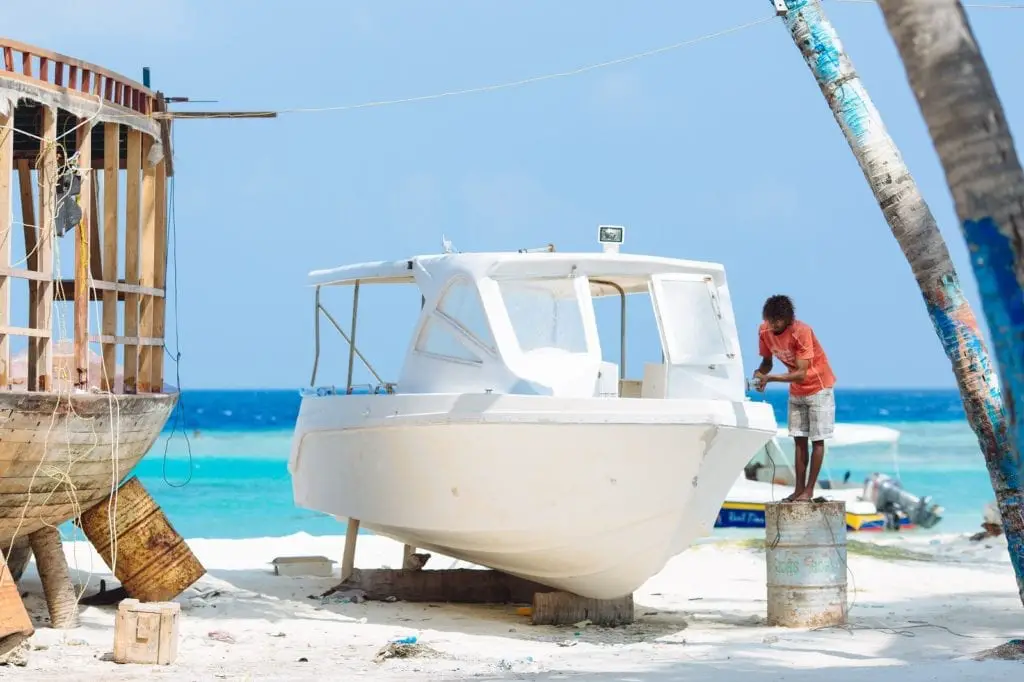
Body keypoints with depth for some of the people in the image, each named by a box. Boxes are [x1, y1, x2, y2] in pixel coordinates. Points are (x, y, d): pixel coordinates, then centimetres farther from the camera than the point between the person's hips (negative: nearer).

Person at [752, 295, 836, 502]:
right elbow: (767, 362, 1)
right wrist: (759, 374, -22)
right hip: (796, 390, 6)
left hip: (818, 386, -6)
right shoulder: (764, 331, -12)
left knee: (817, 440, -4)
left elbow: (801, 374, -33)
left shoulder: (801, 332, -30)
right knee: (799, 439, 6)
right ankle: (799, 489, 8)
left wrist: (769, 378, -40)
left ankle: (809, 490, -4)